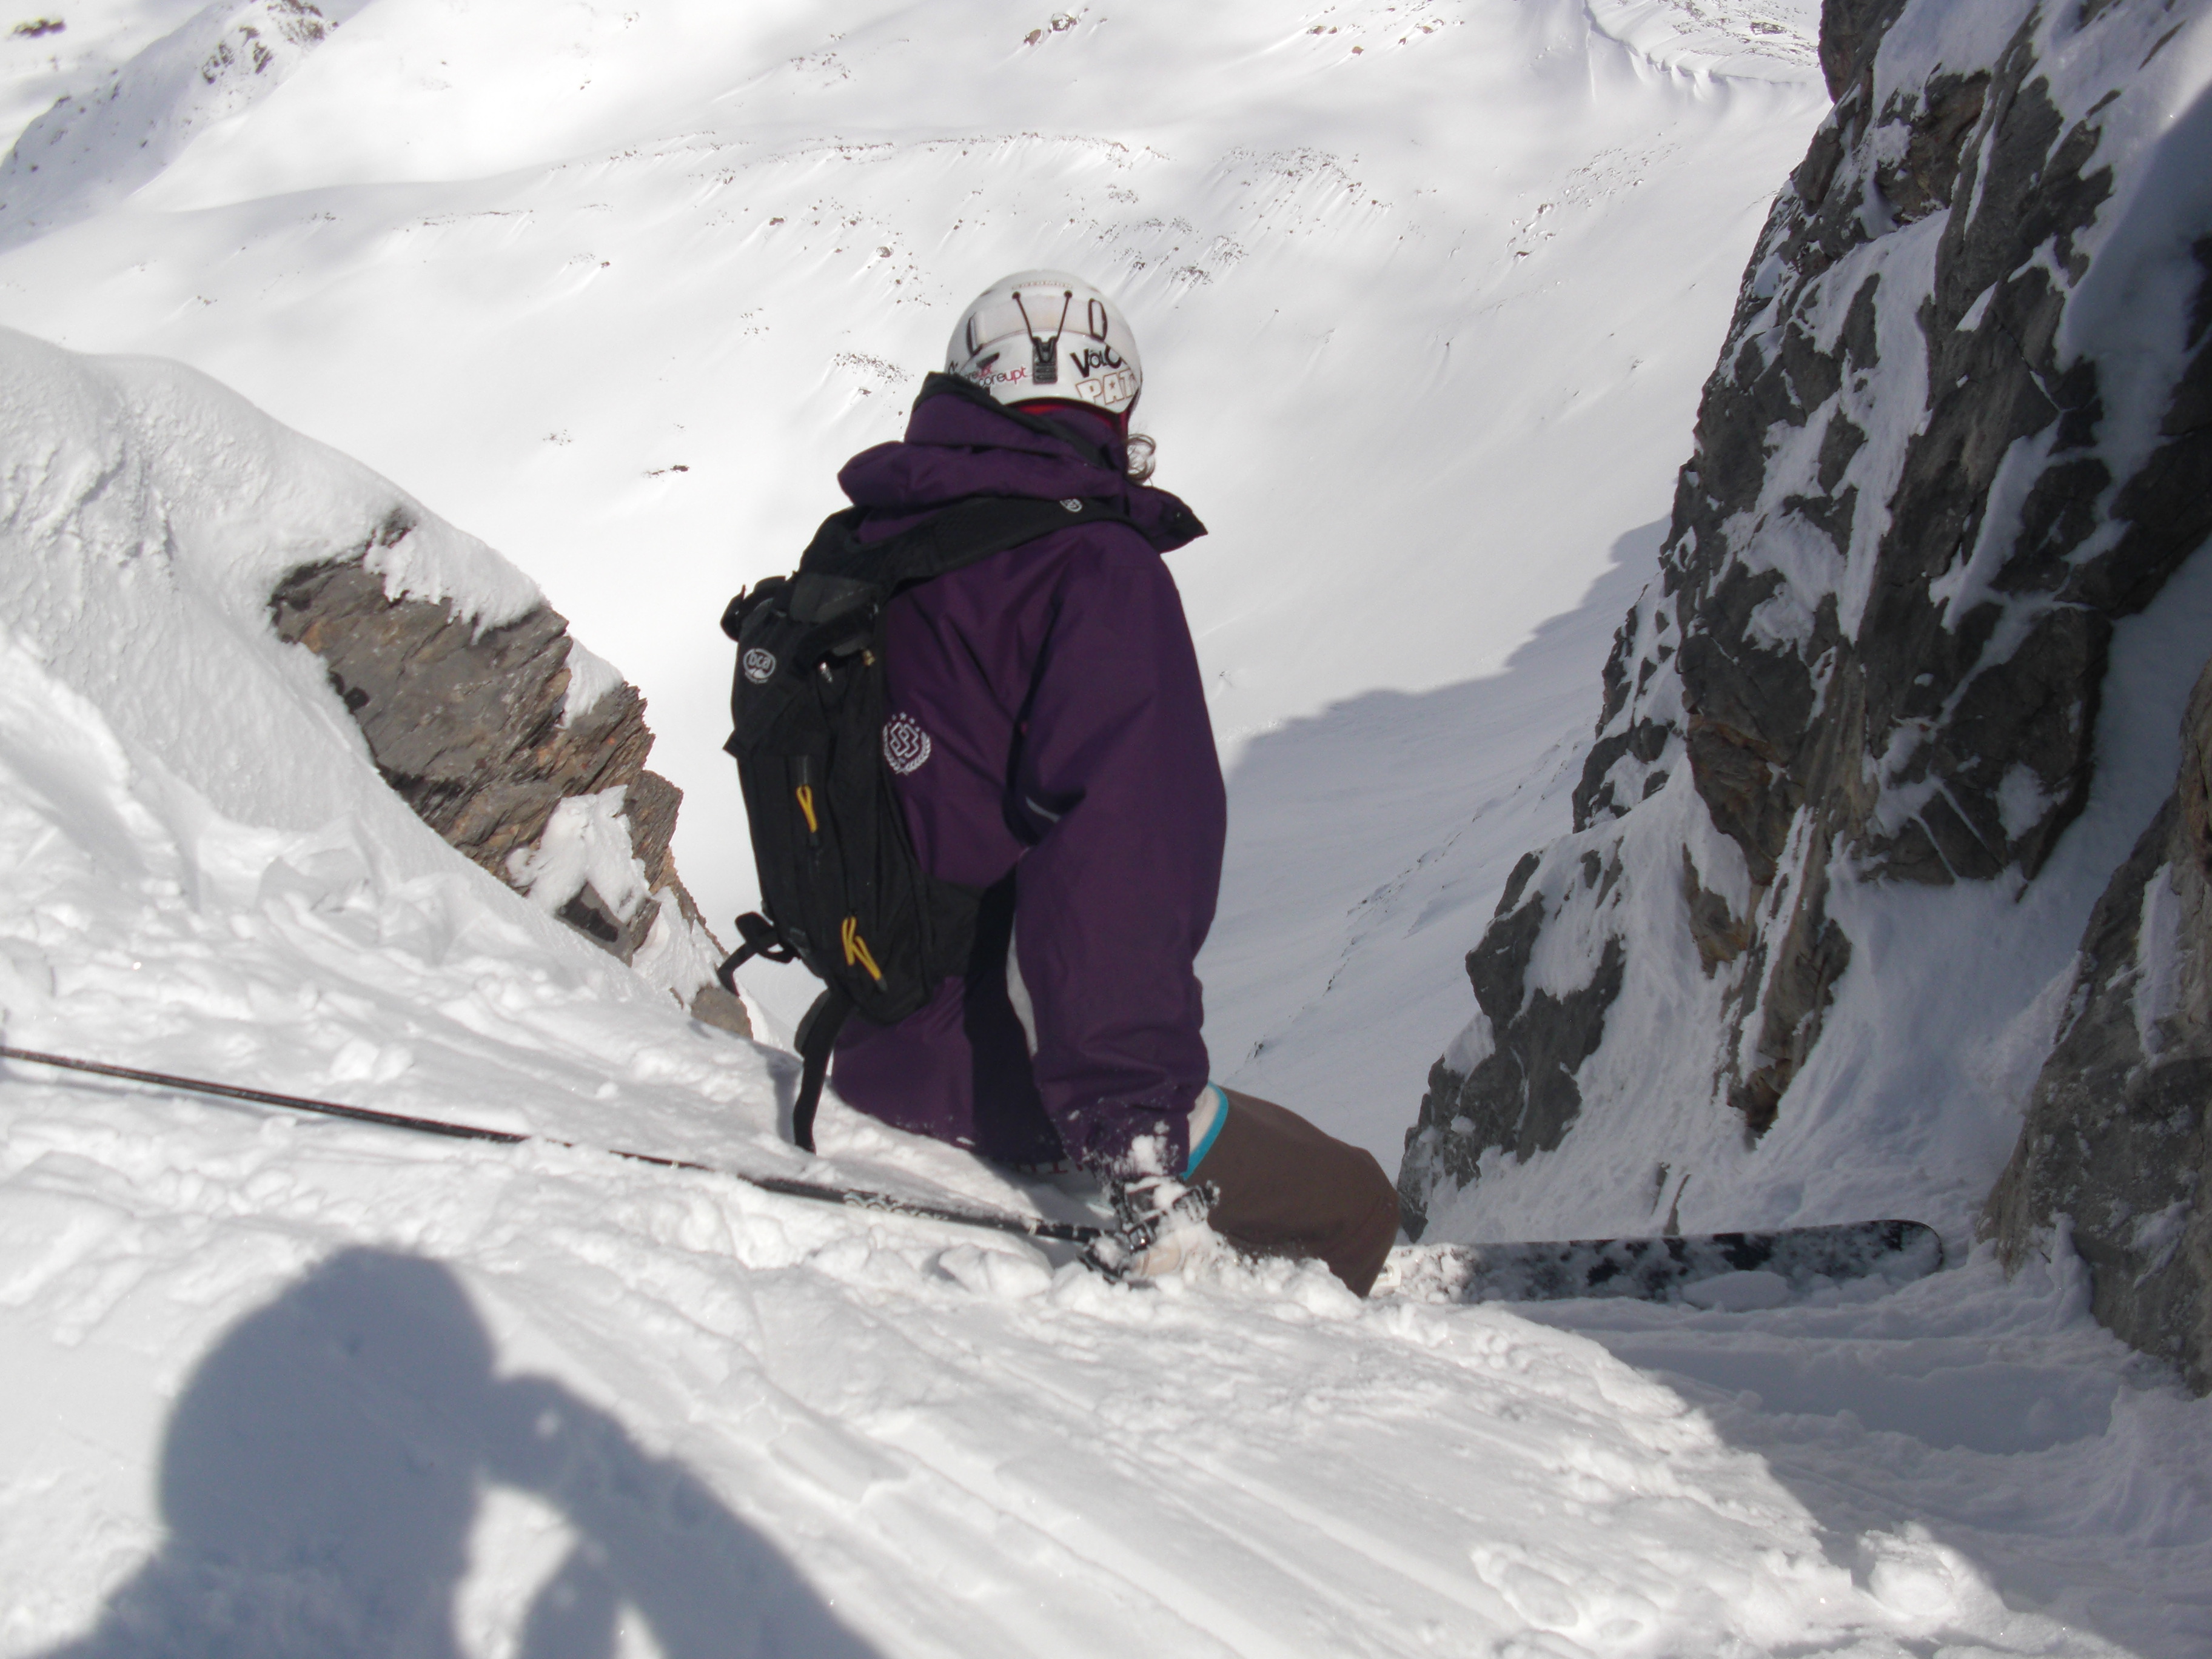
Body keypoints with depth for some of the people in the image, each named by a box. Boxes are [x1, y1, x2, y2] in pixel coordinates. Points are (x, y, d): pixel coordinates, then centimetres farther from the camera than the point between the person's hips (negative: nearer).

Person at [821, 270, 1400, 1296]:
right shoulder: (1096, 569, -15)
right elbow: (1126, 852, -27)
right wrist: (1133, 1117, -29)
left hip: (880, 1066, 8)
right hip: (1013, 1079, -8)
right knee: (1351, 1206, 5)